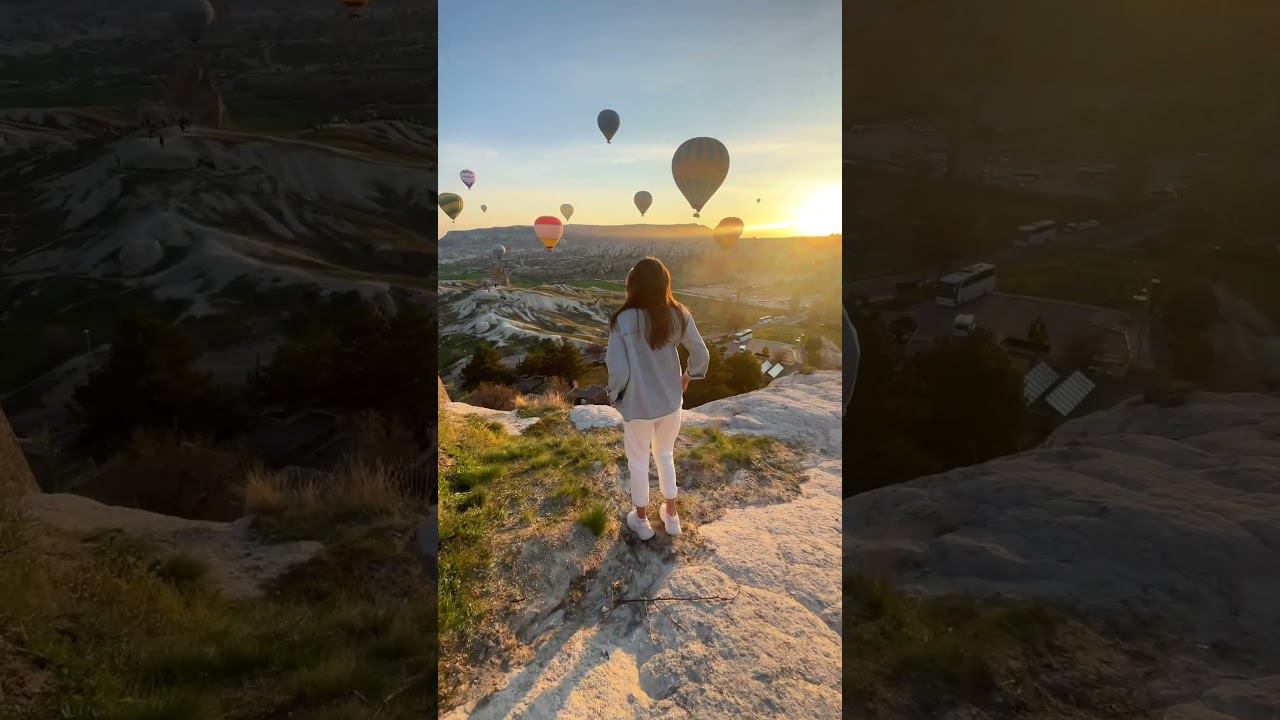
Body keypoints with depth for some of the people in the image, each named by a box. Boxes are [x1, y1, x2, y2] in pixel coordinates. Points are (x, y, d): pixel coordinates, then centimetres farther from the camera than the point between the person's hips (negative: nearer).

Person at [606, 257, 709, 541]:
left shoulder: (623, 320, -22)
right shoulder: (678, 315, -11)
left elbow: (618, 371, -22)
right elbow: (701, 355, -5)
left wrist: (615, 394, -1)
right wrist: (687, 377, 14)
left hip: (638, 406, -3)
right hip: (671, 402, 3)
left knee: (638, 461, 20)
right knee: (665, 455, 26)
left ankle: (642, 521, 37)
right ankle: (671, 515, 40)